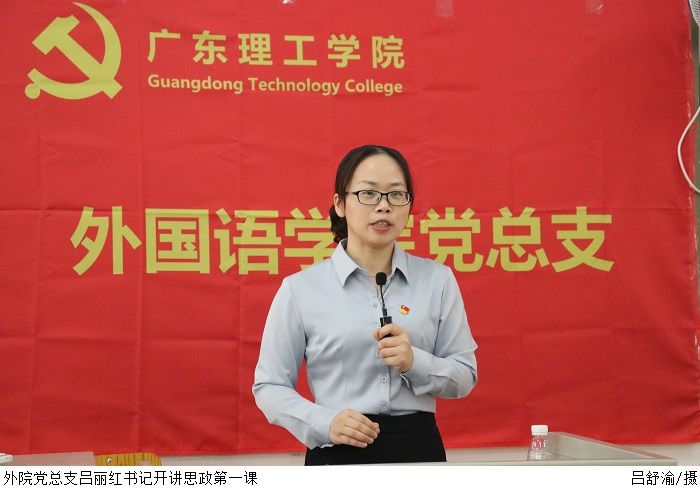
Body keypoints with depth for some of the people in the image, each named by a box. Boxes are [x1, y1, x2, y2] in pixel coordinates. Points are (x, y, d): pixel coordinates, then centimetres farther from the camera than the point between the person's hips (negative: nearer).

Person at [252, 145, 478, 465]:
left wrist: (414, 362, -16)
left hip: (419, 451, 2)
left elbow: (464, 377, 3)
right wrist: (325, 423, -17)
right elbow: (270, 385, -1)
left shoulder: (437, 279, 2)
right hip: (338, 454, -1)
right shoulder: (300, 288, -3)